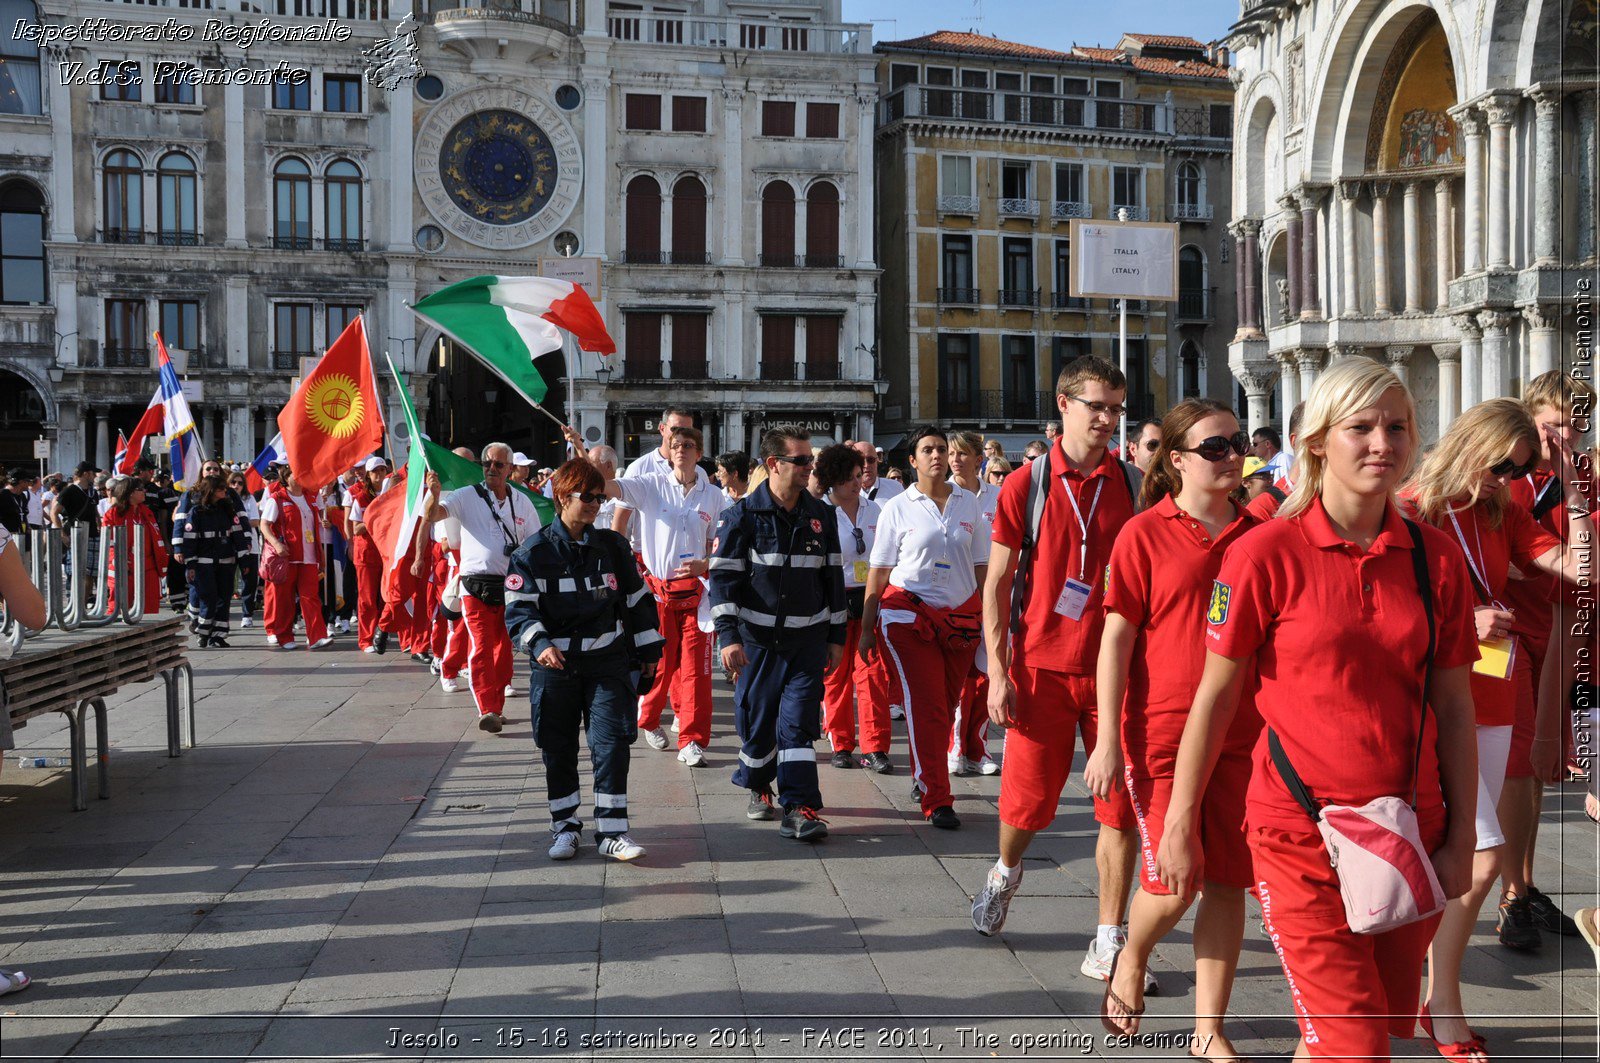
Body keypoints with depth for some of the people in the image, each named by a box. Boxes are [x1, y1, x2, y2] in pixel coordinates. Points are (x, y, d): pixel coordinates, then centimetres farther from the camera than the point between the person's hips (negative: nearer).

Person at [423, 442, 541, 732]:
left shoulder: (522, 503, 9)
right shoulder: (467, 496, 1)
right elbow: (434, 515, -11)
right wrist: (434, 494, -32)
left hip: (511, 586, 3)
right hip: (476, 586, -3)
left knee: (504, 648, 9)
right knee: (481, 647, -12)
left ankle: (496, 706, 20)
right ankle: (487, 710, -17)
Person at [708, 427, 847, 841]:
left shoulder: (821, 516, 8)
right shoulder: (743, 515, -4)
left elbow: (834, 578, 14)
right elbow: (724, 578, -7)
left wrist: (836, 636, 13)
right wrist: (728, 636, -16)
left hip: (807, 640, 2)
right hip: (757, 639, -2)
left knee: (799, 722, -5)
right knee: (756, 720, 7)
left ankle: (799, 808, -5)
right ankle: (758, 787, 32)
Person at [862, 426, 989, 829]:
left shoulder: (970, 503, 8)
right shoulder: (898, 508, 1)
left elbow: (982, 566, 12)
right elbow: (878, 572, 2)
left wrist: (989, 620, 7)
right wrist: (867, 627, 0)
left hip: (961, 615, 3)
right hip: (909, 614, -3)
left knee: (945, 706, 8)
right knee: (926, 707, -8)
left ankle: (924, 777, 30)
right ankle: (936, 800, -4)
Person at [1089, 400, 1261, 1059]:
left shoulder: (1257, 535, 6)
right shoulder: (1146, 534, -5)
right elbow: (1115, 640, -6)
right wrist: (1108, 743, -9)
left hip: (1240, 734, 4)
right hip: (1162, 733, -4)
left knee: (1227, 881, 6)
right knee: (1171, 883, -2)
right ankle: (1130, 961, 32)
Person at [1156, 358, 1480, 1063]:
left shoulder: (1435, 558, 3)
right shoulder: (1265, 553, -9)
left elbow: (1454, 708, 8)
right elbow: (1216, 694, -4)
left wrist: (1460, 838, 6)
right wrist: (1180, 825, -2)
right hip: (1300, 833, -4)